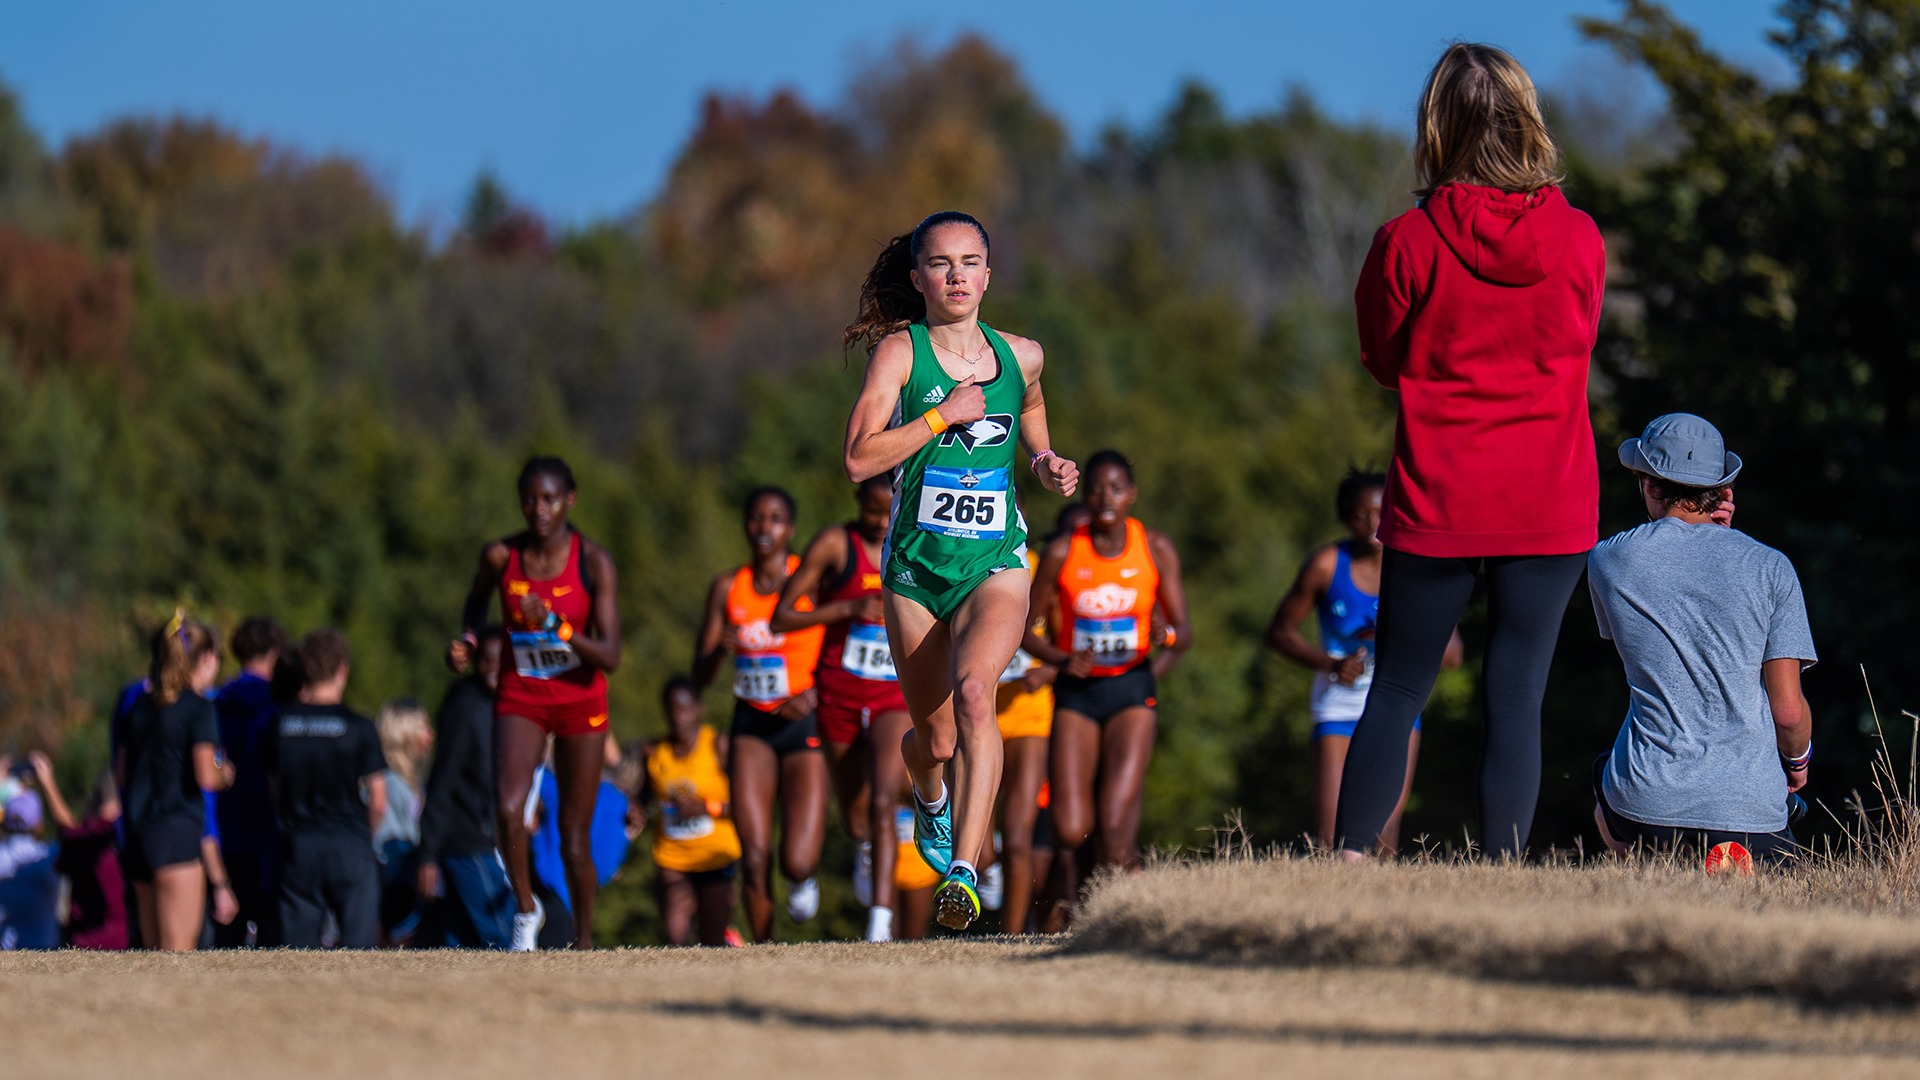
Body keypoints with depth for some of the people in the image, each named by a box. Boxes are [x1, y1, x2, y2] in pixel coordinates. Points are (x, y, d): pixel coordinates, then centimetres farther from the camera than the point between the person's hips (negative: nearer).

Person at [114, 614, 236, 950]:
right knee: (179, 950, -9)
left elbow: (121, 776, 17)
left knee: (154, 951, 11)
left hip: (139, 834, 7)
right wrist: (225, 774, 5)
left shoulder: (141, 706, 14)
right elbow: (206, 777, -16)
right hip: (178, 833, -7)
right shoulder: (198, 708, -7)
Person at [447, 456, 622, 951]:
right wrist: (467, 641, -4)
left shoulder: (593, 561, -16)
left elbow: (610, 657, -20)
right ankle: (526, 908, -1)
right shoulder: (500, 557, -9)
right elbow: (477, 599, 15)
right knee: (508, 807, -24)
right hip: (519, 696, 1)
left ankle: (583, 941, 22)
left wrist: (554, 625, -33)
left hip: (580, 701, -1)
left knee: (574, 835, 4)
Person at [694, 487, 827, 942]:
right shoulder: (728, 588, 5)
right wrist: (719, 649, -15)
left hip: (804, 727, -2)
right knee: (754, 857, -10)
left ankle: (805, 878, 24)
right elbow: (700, 677, 7)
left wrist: (816, 695, -17)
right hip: (752, 728, 2)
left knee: (796, 862, -13)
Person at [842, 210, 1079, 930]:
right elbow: (860, 458, -17)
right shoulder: (899, 352, -5)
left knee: (973, 691, -29)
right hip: (915, 570, 0)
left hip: (996, 565, 0)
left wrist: (1050, 468, 6)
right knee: (935, 740, 10)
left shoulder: (1019, 357, 6)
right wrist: (945, 414, -19)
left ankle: (964, 869, -34)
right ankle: (931, 797, 49)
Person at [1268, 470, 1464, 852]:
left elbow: (1453, 654, -6)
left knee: (1385, 832, -8)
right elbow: (1280, 631, 1)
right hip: (1340, 702, -1)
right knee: (1330, 836, -13)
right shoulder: (1327, 564, -7)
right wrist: (1330, 663, -15)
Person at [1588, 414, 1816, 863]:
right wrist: (1797, 763, 23)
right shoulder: (1770, 567, 0)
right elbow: (1789, 710, -1)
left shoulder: (1608, 560, 2)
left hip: (1645, 807, 1)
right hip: (1753, 810, -1)